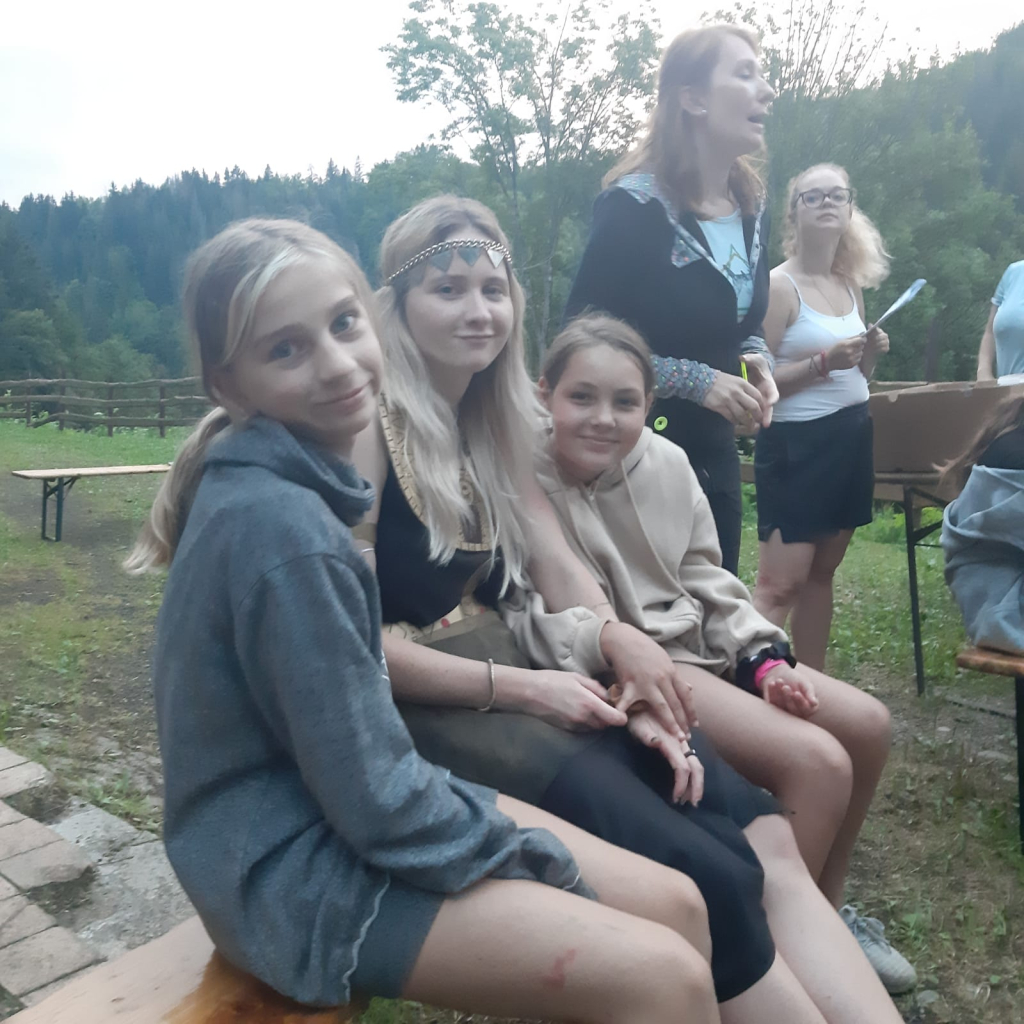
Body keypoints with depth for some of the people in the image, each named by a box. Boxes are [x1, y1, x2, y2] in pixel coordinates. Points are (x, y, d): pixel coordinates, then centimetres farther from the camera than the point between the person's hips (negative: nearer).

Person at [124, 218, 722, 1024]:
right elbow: (373, 796, -23)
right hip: (293, 866, -8)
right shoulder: (280, 526, -26)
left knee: (677, 904, 5)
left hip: (337, 809, 9)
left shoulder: (286, 483, 3)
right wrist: (536, 858, -9)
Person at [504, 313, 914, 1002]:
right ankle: (765, 940, 5)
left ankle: (824, 914, 23)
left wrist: (764, 659, -1)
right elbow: (545, 621, -23)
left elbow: (705, 580, 10)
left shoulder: (667, 463, 1)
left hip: (698, 644, 8)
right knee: (817, 763, -19)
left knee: (868, 726, 4)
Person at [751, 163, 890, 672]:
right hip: (797, 444, -7)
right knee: (780, 584, -12)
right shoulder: (780, 285, -8)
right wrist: (824, 362, -22)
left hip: (852, 438, 7)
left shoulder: (851, 286, 14)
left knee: (822, 573, 11)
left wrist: (870, 354, 2)